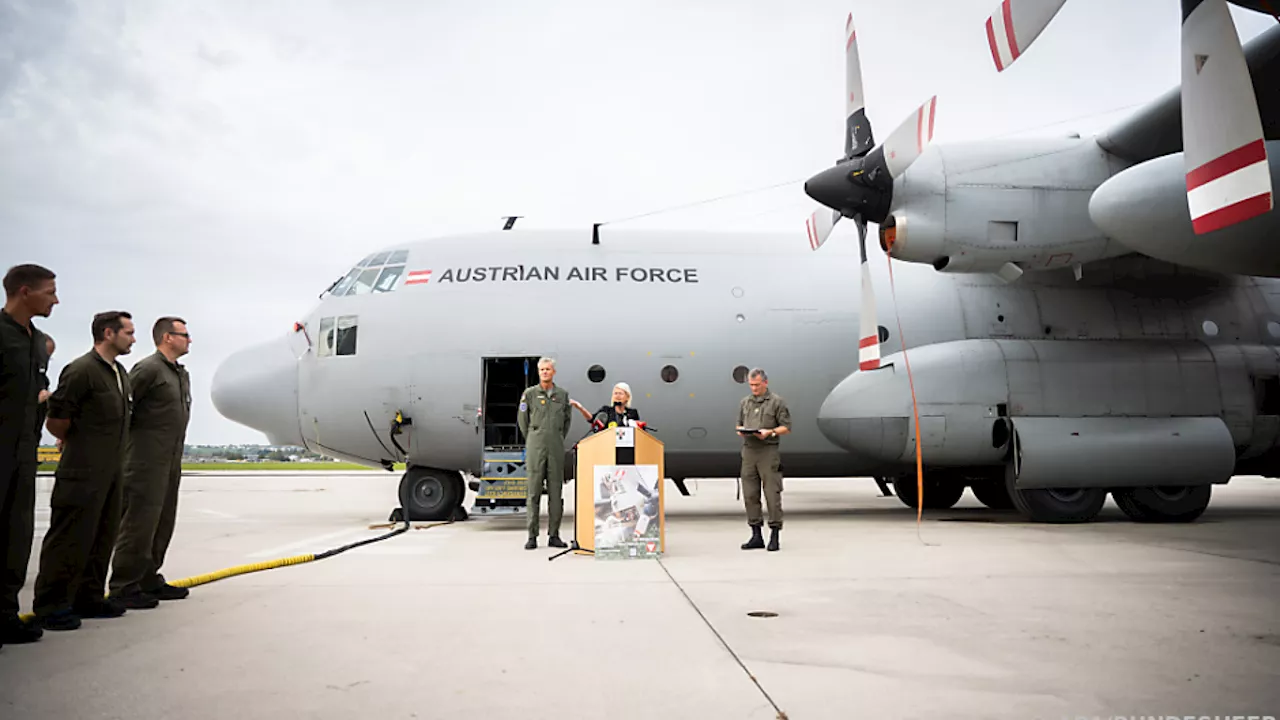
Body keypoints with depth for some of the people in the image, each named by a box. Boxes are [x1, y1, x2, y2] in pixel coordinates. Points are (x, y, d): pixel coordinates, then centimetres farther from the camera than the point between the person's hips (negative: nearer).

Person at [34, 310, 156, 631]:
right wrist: (77, 444, 3)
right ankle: (51, 606, 10)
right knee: (70, 538, -1)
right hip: (83, 473, -9)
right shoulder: (82, 370, -15)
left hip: (111, 472, 9)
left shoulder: (121, 373, 13)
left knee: (103, 537, 14)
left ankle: (89, 598, 24)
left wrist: (114, 454, 14)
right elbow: (55, 420, -12)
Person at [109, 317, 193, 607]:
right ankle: (124, 587, 4)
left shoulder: (182, 374, 17)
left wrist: (177, 456, 15)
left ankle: (149, 580, 23)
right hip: (147, 461, -9)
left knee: (163, 523, 13)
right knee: (139, 523, -5)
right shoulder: (149, 368, -11)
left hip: (171, 461, 9)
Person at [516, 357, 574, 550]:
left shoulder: (563, 394, 9)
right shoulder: (529, 394, 2)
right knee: (534, 491, -2)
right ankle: (532, 536, 1)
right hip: (535, 447, -2)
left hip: (556, 448, 3)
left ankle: (554, 535, 9)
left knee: (556, 491, 3)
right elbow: (522, 419, 9)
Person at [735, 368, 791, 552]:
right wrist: (740, 430, 0)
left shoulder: (777, 401, 1)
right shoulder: (745, 402, 16)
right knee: (750, 494, 5)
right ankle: (756, 536, 13)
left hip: (768, 451, -5)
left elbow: (786, 427, -1)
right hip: (748, 450, 5)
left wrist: (770, 432, -16)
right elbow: (739, 424, 23)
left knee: (772, 493, -5)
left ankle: (774, 536, 3)